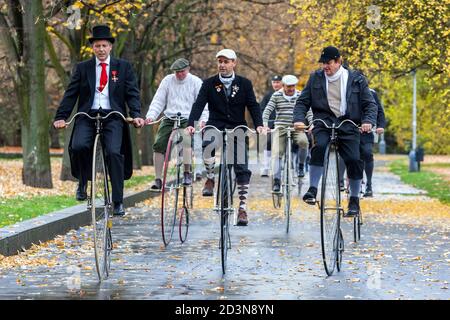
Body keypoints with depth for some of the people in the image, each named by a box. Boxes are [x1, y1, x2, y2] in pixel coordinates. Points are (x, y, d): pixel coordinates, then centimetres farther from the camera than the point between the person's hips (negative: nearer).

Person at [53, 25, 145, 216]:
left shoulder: (123, 67, 11)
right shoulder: (82, 68, 12)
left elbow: (132, 93, 6)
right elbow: (70, 94, 7)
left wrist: (136, 115, -11)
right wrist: (60, 117, -6)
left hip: (113, 117, -1)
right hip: (87, 116, 1)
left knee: (114, 153, -21)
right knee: (78, 146, -27)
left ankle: (118, 202, -12)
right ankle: (82, 183, 1)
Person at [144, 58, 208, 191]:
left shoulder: (195, 82, 3)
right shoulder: (168, 80, 8)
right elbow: (158, 100, 6)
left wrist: (203, 120, -16)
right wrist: (151, 115, -9)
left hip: (188, 120, -3)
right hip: (169, 119, 3)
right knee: (158, 145, -13)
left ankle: (187, 174, -5)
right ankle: (158, 179, -5)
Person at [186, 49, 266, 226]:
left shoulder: (244, 84, 5)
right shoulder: (209, 84, 4)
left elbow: (253, 106, -1)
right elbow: (199, 105, -6)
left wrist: (259, 125, -19)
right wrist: (191, 124, -22)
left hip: (237, 129, 1)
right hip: (216, 127, -1)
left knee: (242, 169, -6)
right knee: (208, 146, -35)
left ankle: (243, 208, 0)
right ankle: (210, 178, -9)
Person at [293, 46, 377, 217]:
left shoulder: (356, 79, 4)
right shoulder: (316, 78, 8)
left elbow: (370, 104, 4)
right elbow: (302, 102, 8)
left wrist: (368, 121, -15)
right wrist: (299, 119, -11)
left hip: (348, 125, 0)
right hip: (323, 123, 0)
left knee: (354, 160, -14)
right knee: (319, 147, -30)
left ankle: (354, 201, 3)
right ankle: (312, 190, -25)